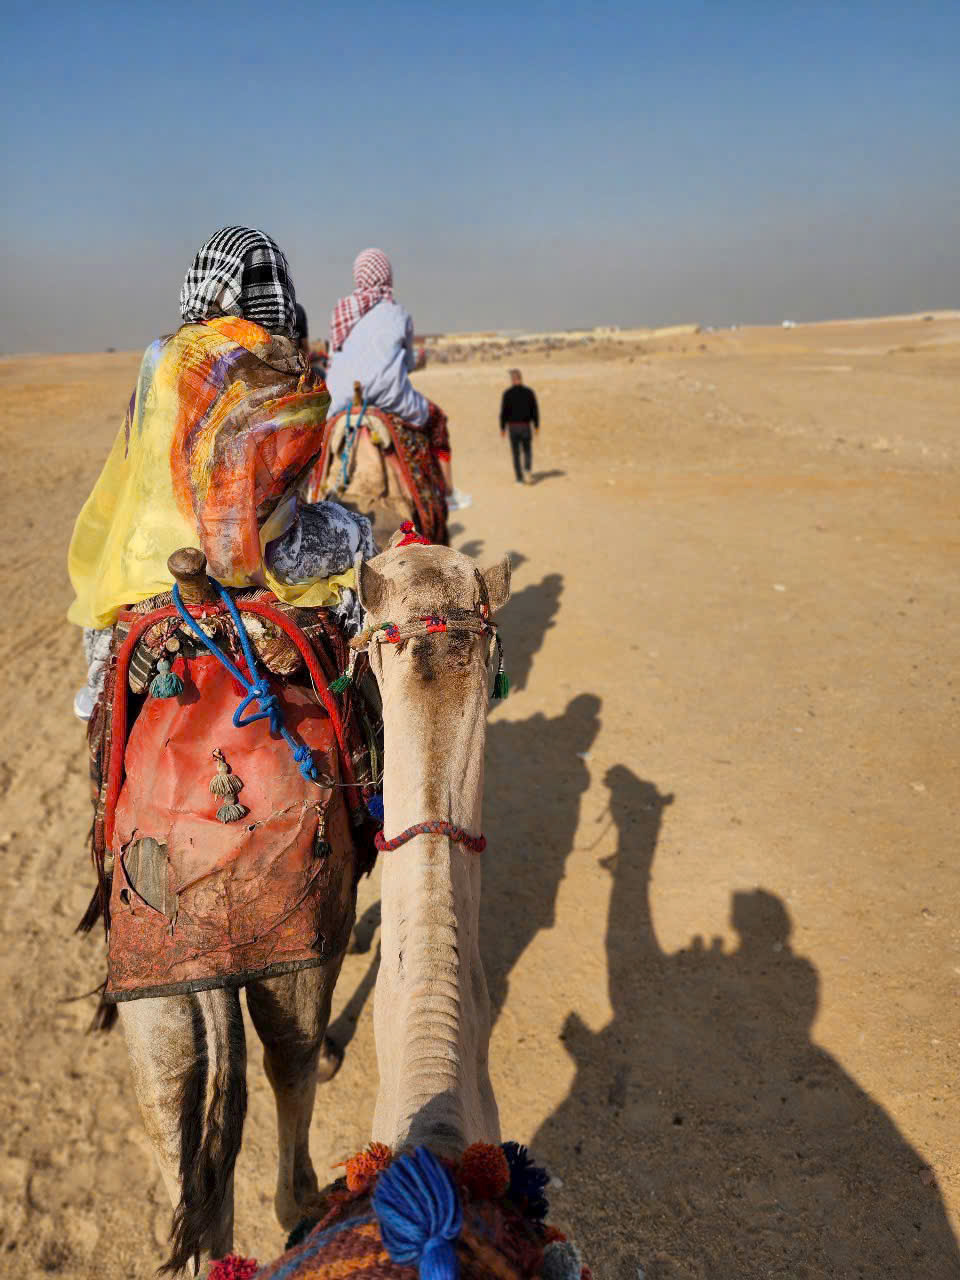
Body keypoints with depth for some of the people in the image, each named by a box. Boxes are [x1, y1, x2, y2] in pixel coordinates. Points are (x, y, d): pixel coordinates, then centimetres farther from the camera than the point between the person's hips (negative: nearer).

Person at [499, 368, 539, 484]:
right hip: (526, 426, 1)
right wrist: (537, 426, 9)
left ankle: (519, 478, 10)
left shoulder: (507, 393, -7)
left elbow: (504, 411, -8)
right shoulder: (529, 392, -2)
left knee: (516, 453, 10)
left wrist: (502, 428, 1)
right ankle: (527, 470, -14)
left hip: (512, 426, -1)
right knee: (527, 451, 13)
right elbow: (535, 410, 0)